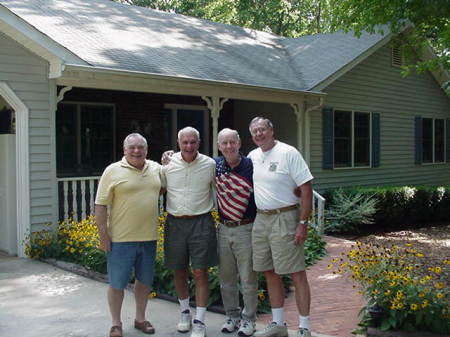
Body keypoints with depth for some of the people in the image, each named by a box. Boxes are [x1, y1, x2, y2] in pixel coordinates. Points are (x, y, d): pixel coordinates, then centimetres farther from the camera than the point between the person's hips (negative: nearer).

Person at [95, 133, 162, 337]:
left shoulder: (156, 168, 8)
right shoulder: (113, 171, -6)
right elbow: (100, 205, -6)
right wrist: (103, 235, -11)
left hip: (149, 237, 5)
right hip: (121, 238, -4)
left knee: (144, 280, 16)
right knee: (117, 283, 4)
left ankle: (140, 318, 32)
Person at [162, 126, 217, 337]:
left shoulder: (210, 165, -1)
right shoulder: (168, 164, 1)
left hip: (201, 223, -2)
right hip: (175, 223, 2)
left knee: (200, 273, -1)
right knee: (179, 271, 13)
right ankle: (185, 312, 33)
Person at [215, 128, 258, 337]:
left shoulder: (251, 166, -8)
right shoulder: (215, 165, 3)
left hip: (246, 229, -4)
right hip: (223, 229, 4)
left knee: (248, 278, 4)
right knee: (226, 278, 13)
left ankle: (249, 319, 19)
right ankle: (232, 316, 28)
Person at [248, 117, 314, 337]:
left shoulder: (288, 153, -9)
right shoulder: (253, 156, 10)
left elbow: (306, 189, -12)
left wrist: (303, 223, -16)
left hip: (285, 219, -7)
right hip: (261, 219, 7)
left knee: (297, 274, -2)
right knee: (270, 273, 12)